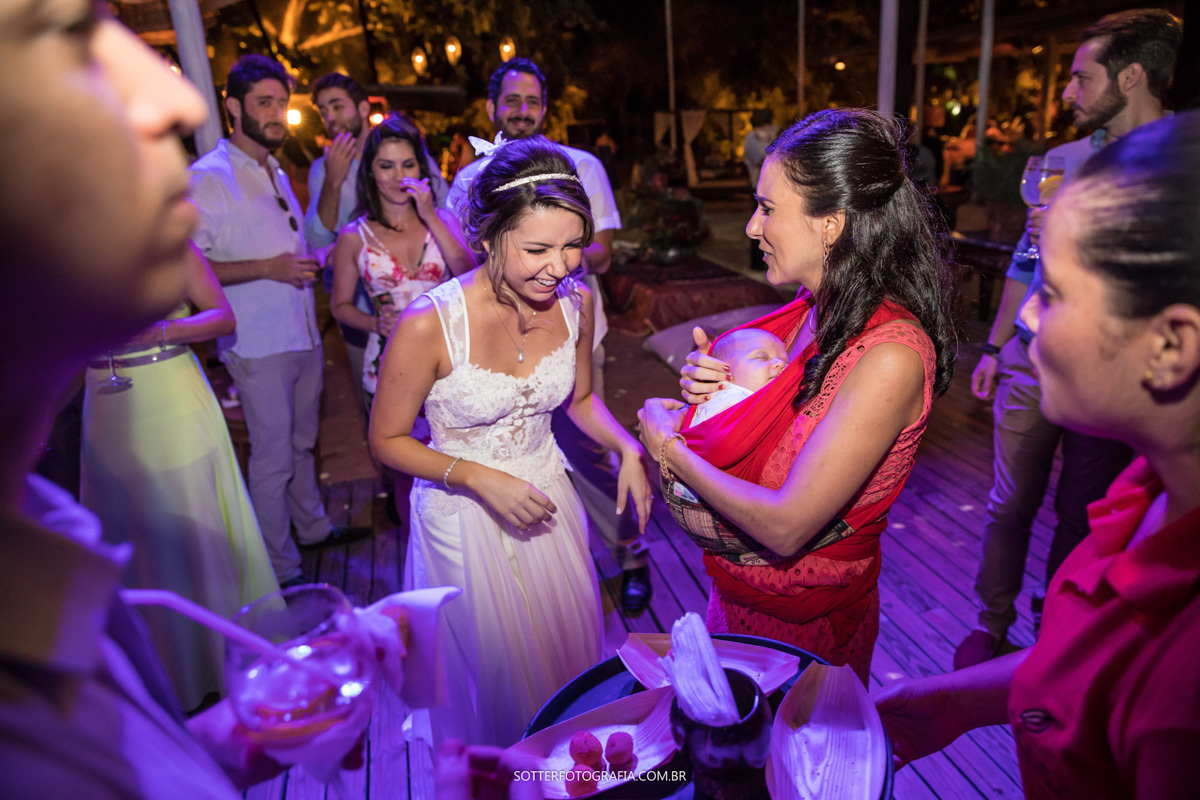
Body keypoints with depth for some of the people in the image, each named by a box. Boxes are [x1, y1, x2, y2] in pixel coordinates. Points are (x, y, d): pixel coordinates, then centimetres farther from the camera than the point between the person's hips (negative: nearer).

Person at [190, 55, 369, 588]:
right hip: (258, 344, -7)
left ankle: (313, 528, 37)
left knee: (301, 444, 20)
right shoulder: (207, 178, -11)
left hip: (303, 336, 8)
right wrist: (267, 268, -21)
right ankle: (281, 571, 16)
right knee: (273, 459, 1)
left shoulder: (276, 173, 16)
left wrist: (308, 263, 7)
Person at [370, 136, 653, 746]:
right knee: (496, 670, 17)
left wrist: (627, 448, -13)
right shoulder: (428, 325, -27)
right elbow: (387, 441, -13)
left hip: (546, 496, 4)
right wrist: (480, 478, -25)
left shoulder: (576, 304, -13)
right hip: (463, 515, -4)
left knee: (571, 650, 23)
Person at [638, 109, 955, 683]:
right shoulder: (815, 307, -6)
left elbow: (785, 527, -31)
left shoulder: (891, 355, -30)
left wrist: (670, 446, -18)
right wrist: (708, 384, -13)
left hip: (805, 621, -6)